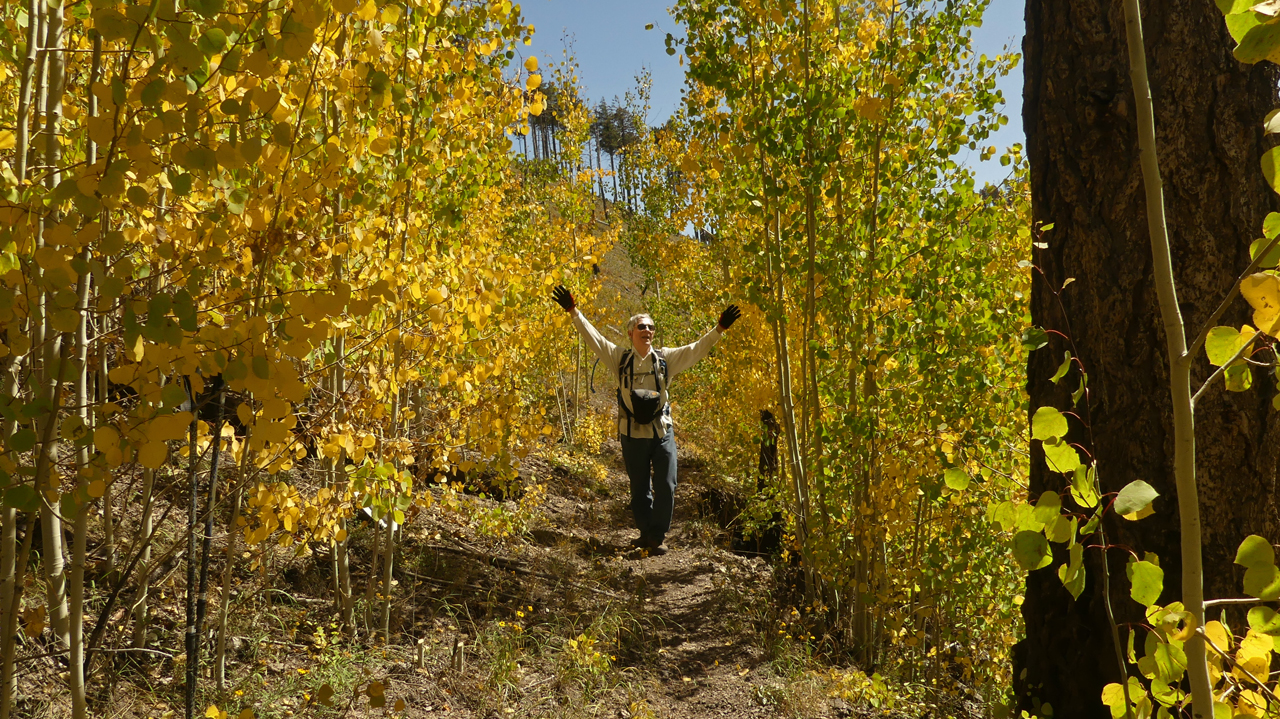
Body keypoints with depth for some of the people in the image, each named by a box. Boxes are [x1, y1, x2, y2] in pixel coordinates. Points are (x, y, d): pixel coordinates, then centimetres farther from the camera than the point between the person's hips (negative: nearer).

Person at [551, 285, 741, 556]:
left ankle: (657, 535, 13)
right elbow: (593, 338, -2)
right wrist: (573, 311, -9)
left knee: (665, 486, 0)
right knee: (639, 487, 12)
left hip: (662, 433, 0)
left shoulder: (666, 358, 3)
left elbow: (696, 349, 1)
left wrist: (719, 329, -8)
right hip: (632, 433, 0)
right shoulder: (620, 358, 1)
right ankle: (646, 532, 28)